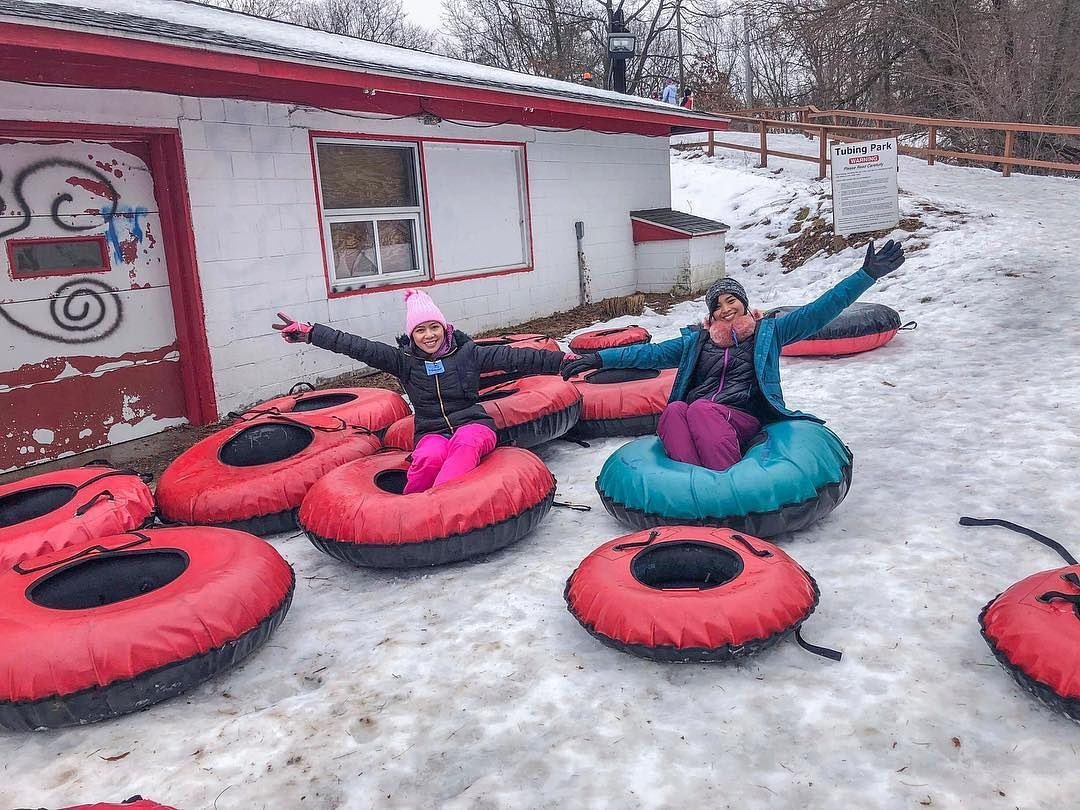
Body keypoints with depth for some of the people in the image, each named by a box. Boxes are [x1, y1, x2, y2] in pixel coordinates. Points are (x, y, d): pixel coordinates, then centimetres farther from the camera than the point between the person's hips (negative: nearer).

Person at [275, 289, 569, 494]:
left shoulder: (467, 353, 3)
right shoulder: (404, 360, 5)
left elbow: (513, 357, -3)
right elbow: (358, 347, -3)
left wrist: (562, 359, -9)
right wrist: (308, 333, -9)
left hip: (473, 424, 0)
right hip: (432, 433, 1)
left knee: (466, 445, -38)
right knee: (430, 457, -37)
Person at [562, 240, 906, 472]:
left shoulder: (768, 332, 21)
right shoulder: (697, 340, 27)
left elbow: (820, 311, 14)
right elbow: (653, 353, 20)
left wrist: (867, 274, 6)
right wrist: (599, 359, 11)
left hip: (742, 419, -2)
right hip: (694, 418, 3)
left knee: (701, 409, -36)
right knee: (673, 411, -34)